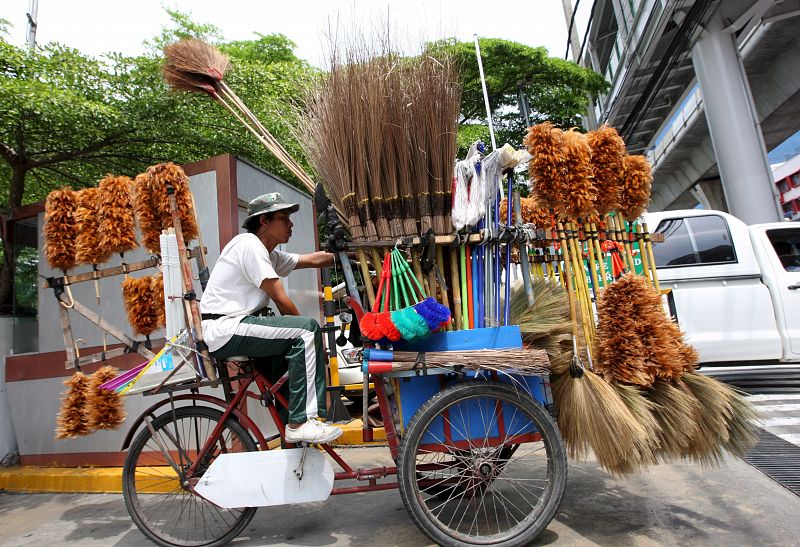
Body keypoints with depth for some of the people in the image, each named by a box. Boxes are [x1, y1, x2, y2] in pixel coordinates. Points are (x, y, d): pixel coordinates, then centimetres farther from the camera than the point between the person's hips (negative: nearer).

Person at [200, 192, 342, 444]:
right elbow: (281, 300, -16)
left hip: (234, 326, 10)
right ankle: (302, 422, -20)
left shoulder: (269, 254, 18)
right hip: (223, 330, -10)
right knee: (307, 329, -20)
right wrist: (303, 327, -5)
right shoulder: (249, 244, -12)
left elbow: (314, 259, 16)